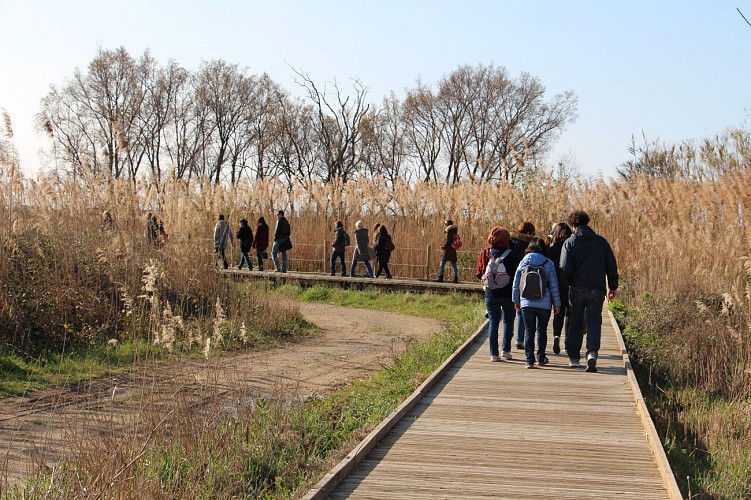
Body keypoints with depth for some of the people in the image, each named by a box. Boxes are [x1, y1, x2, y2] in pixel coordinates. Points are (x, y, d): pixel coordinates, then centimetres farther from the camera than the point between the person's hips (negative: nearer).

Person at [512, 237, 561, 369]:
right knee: (542, 330, 15)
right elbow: (554, 286, -1)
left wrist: (516, 301, 18)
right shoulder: (548, 264, -2)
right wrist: (557, 303, 7)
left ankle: (530, 360, -5)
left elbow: (515, 284, 7)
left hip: (526, 303, 0)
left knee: (529, 331, 4)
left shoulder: (523, 263, 3)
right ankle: (541, 358, 20)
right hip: (544, 304, 0)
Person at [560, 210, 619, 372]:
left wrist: (569, 284, 7)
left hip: (577, 289, -1)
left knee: (575, 324, 10)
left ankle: (574, 358, 14)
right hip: (597, 290, 1)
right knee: (594, 323, 2)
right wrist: (612, 287, 15)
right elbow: (612, 266, 6)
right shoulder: (601, 241, 5)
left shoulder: (570, 243, -3)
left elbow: (565, 269, -10)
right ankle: (592, 352, -20)